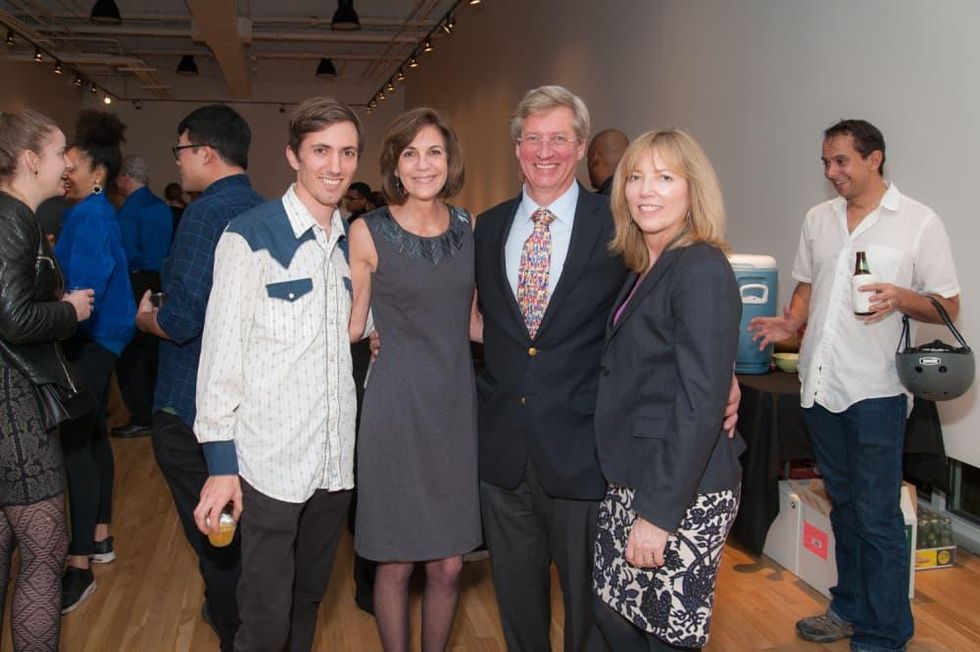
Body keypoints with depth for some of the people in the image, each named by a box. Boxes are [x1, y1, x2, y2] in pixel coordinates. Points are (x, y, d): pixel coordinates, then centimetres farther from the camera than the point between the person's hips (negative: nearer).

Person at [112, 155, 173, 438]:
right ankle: (157, 409, 25)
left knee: (130, 352, -1)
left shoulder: (130, 209, -13)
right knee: (151, 348, 17)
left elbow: (128, 255, -17)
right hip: (160, 281, 8)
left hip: (137, 282, -8)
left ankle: (141, 418, -1)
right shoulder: (162, 207, 10)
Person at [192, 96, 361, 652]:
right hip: (270, 461, -5)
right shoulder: (251, 237, -9)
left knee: (309, 601, 19)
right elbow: (221, 351, -10)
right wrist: (220, 460, -12)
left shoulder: (352, 242, 10)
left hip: (336, 460, 6)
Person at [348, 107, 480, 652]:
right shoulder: (368, 233, -5)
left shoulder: (469, 228, 6)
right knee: (396, 563, 7)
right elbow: (352, 326, 1)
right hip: (396, 408, -3)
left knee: (449, 564, 10)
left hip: (457, 406, 3)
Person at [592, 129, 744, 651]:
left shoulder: (703, 271, -16)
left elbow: (700, 403, -21)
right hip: (630, 480, 8)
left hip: (680, 491, -8)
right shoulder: (643, 270, 11)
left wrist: (658, 511, -21)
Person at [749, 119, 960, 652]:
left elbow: (948, 306, -3)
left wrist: (901, 298, -22)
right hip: (820, 384, 6)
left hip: (874, 390, -5)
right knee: (843, 504, 18)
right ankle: (851, 607, 33)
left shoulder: (919, 222, -5)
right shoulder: (818, 219, 11)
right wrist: (791, 322, 0)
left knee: (877, 516, 0)